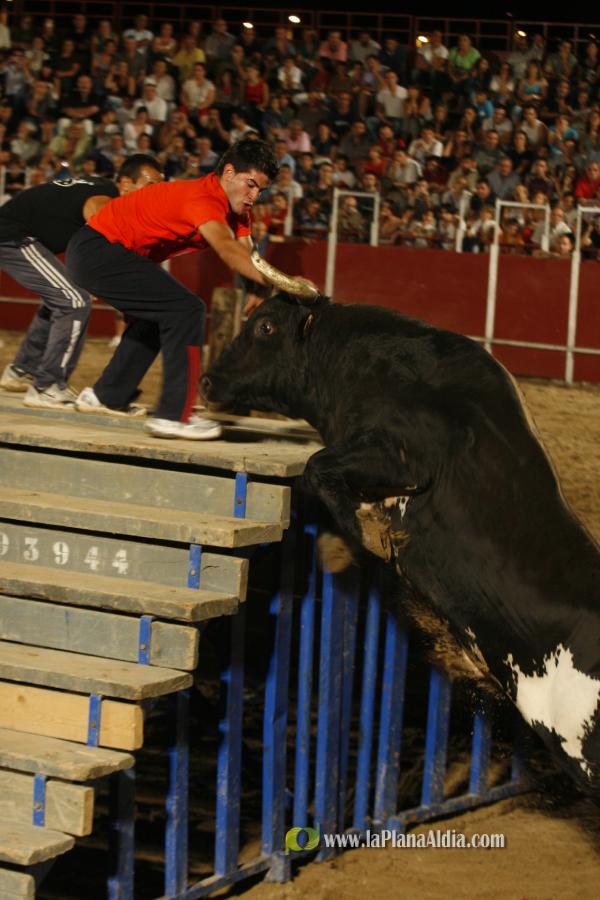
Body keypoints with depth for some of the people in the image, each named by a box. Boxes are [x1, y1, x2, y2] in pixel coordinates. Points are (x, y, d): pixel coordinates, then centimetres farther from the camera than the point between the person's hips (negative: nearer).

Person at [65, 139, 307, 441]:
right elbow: (227, 248, -41)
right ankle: (173, 415, -16)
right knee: (185, 310, -16)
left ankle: (106, 396, 37)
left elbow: (246, 256, -7)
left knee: (159, 316, 27)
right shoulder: (204, 198, -24)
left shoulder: (236, 210, 6)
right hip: (97, 249, -11)